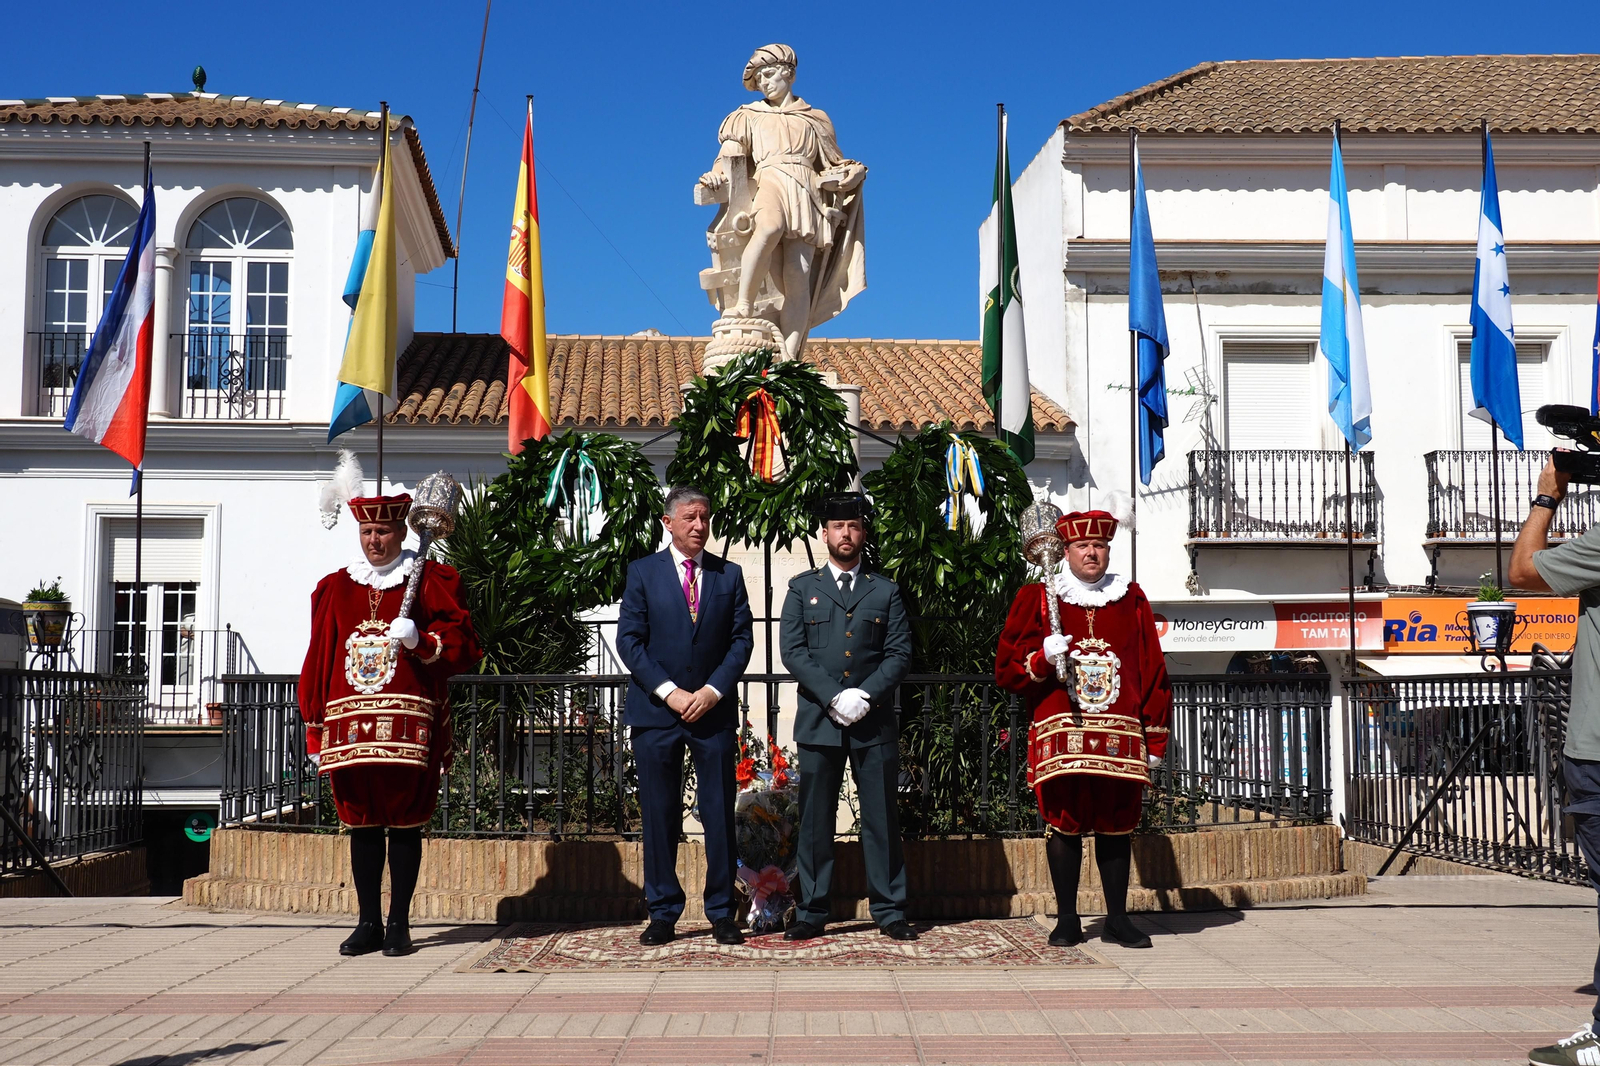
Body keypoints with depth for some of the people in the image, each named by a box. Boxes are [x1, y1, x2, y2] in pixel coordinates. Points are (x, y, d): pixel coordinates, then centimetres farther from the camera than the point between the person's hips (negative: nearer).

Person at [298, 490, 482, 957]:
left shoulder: (432, 582, 4)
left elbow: (463, 647, 0)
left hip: (407, 725, -3)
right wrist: (314, 731, 8)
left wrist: (420, 641, -18)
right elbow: (317, 661, 12)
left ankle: (399, 925, 10)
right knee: (361, 823, 7)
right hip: (349, 724, 3)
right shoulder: (335, 589, 13)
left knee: (404, 822, 2)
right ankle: (368, 924, 16)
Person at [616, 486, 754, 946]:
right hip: (656, 710, -1)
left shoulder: (729, 575, 9)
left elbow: (742, 640, 5)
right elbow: (629, 640, -1)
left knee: (720, 814, 2)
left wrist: (712, 691, -8)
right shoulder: (643, 572, 5)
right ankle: (662, 914, 12)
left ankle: (722, 913, 11)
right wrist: (668, 691, -10)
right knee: (659, 816, 3)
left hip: (713, 709, 1)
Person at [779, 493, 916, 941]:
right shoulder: (802, 589, 11)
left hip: (875, 722, 0)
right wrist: (833, 697, -11)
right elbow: (793, 651, 1)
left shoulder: (885, 591, 12)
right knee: (815, 820, 1)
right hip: (818, 720, 0)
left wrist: (865, 695, -11)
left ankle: (890, 911, 9)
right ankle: (811, 913, 8)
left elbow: (900, 653, 4)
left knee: (882, 818, 3)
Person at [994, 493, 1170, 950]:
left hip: (1120, 738, 2)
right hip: (1061, 735, -1)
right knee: (1064, 824, 0)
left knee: (1117, 826, 5)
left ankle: (1117, 920, 14)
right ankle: (1067, 921, 10)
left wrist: (1155, 739, 7)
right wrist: (1042, 658, -15)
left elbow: (1153, 672, 12)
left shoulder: (1132, 600, 12)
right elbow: (1007, 669, 5)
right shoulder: (1037, 599, 6)